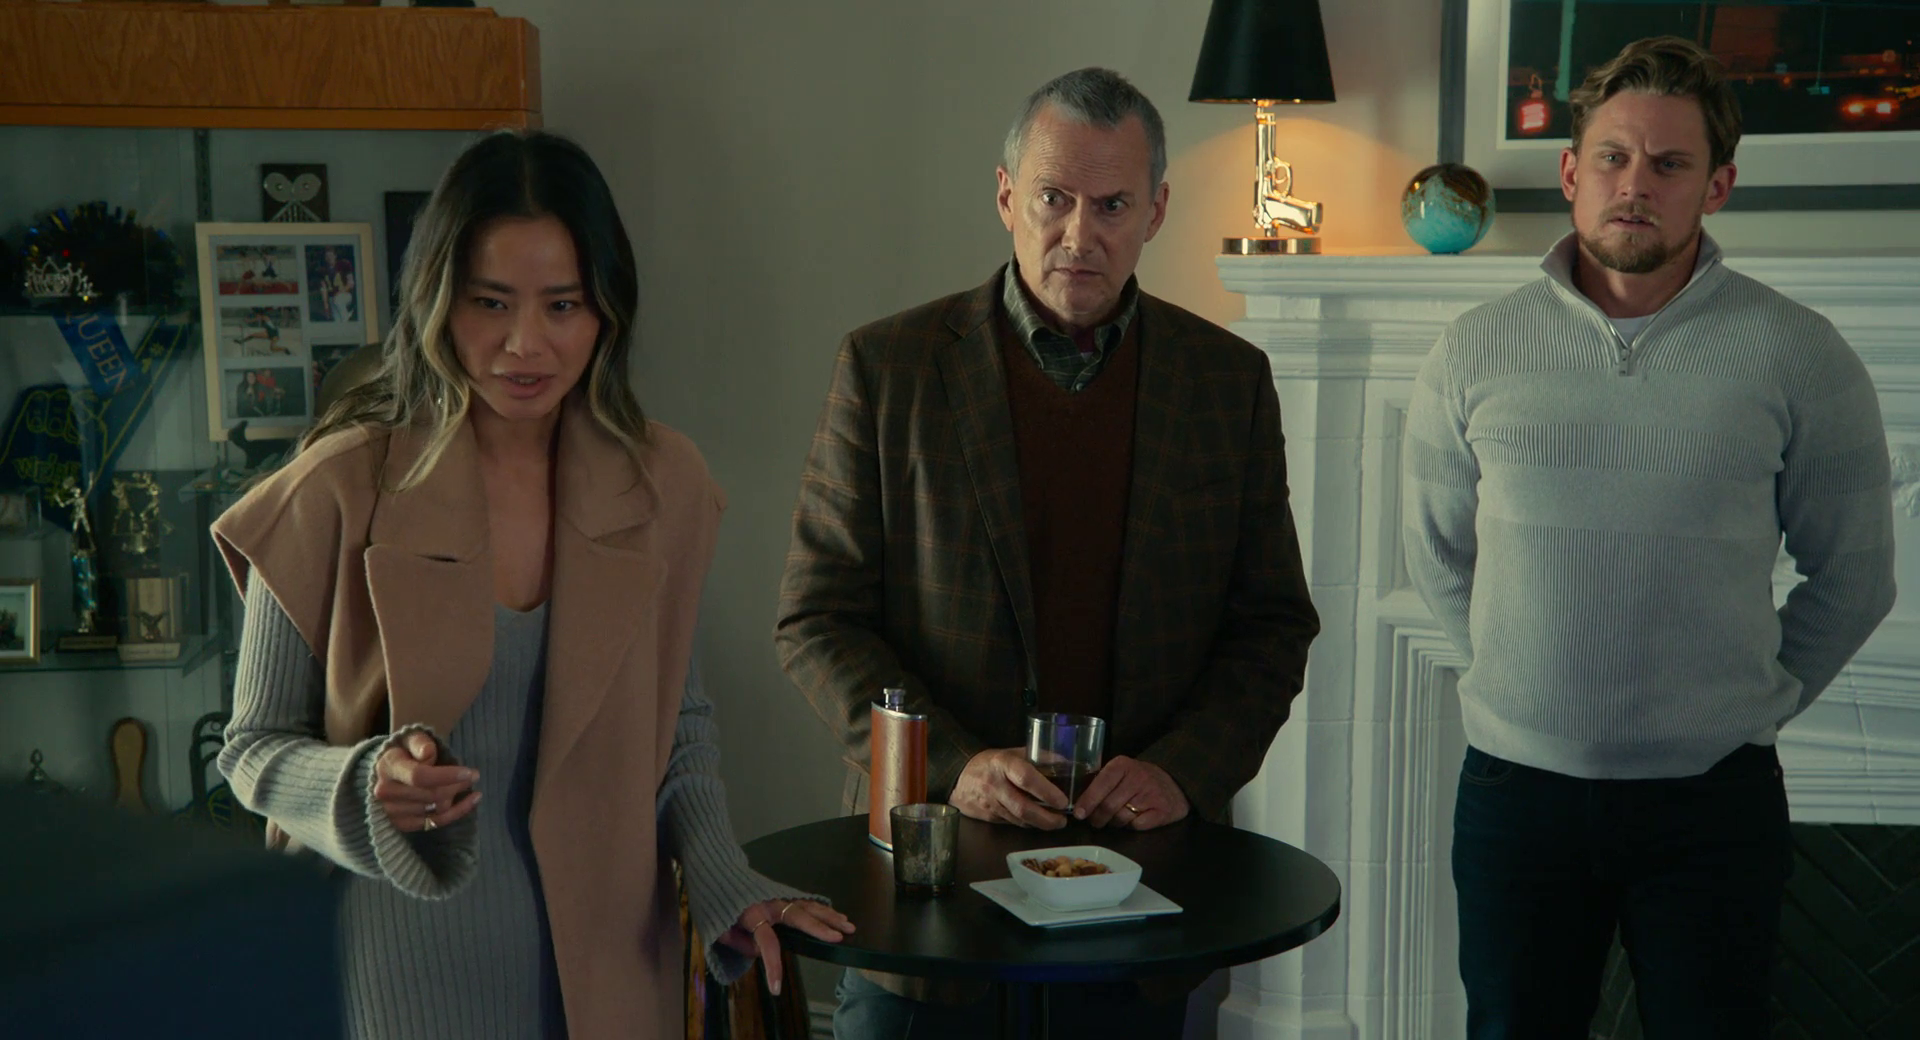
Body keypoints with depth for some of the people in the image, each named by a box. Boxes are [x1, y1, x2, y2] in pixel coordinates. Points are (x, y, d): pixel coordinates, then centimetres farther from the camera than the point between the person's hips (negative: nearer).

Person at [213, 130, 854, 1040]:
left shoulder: (663, 485, -1)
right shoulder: (341, 490, -12)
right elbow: (255, 748, -5)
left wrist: (722, 882, -3)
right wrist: (368, 787, -25)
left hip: (611, 954, 3)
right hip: (410, 958, -3)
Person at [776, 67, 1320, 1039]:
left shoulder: (1229, 379, 3)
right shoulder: (888, 366, -3)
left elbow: (1274, 625, 6)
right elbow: (817, 619, -3)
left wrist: (1186, 772, -10)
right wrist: (951, 766, -15)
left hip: (1143, 860, 2)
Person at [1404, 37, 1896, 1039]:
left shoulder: (1794, 353, -4)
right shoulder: (1475, 352, 0)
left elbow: (1853, 575, 5)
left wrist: (1755, 699, 3)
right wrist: (1533, 685, 9)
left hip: (1713, 801, -1)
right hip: (1515, 792, 2)